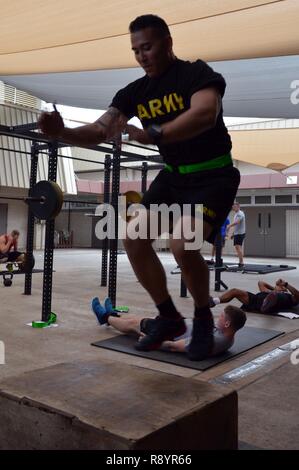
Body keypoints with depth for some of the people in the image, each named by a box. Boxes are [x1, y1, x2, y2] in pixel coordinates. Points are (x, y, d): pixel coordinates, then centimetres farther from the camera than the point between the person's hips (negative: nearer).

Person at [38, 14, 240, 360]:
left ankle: (203, 320, -1)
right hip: (173, 175, 7)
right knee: (134, 238, -6)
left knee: (182, 244, -29)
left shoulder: (197, 74, -16)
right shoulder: (136, 91, 2)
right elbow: (98, 132, -6)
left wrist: (150, 135, -48)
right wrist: (61, 133, -26)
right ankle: (169, 318, 11)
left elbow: (204, 114, -37)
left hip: (213, 176, -6)